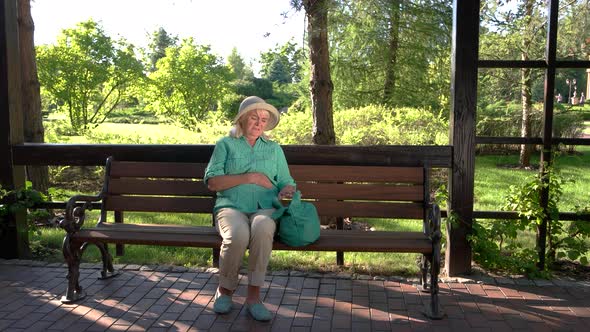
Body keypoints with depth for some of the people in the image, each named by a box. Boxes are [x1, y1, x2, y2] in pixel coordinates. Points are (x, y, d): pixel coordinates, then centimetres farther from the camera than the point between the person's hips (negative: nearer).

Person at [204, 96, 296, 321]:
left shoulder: (274, 148, 22)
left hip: (264, 208, 1)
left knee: (262, 227, -37)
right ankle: (225, 290, -9)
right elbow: (212, 182, 1)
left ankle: (254, 296, -27)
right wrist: (248, 178, -7)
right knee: (238, 234, -36)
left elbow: (287, 182, 18)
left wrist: (287, 191, -7)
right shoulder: (225, 144, 14)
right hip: (231, 207, -1)